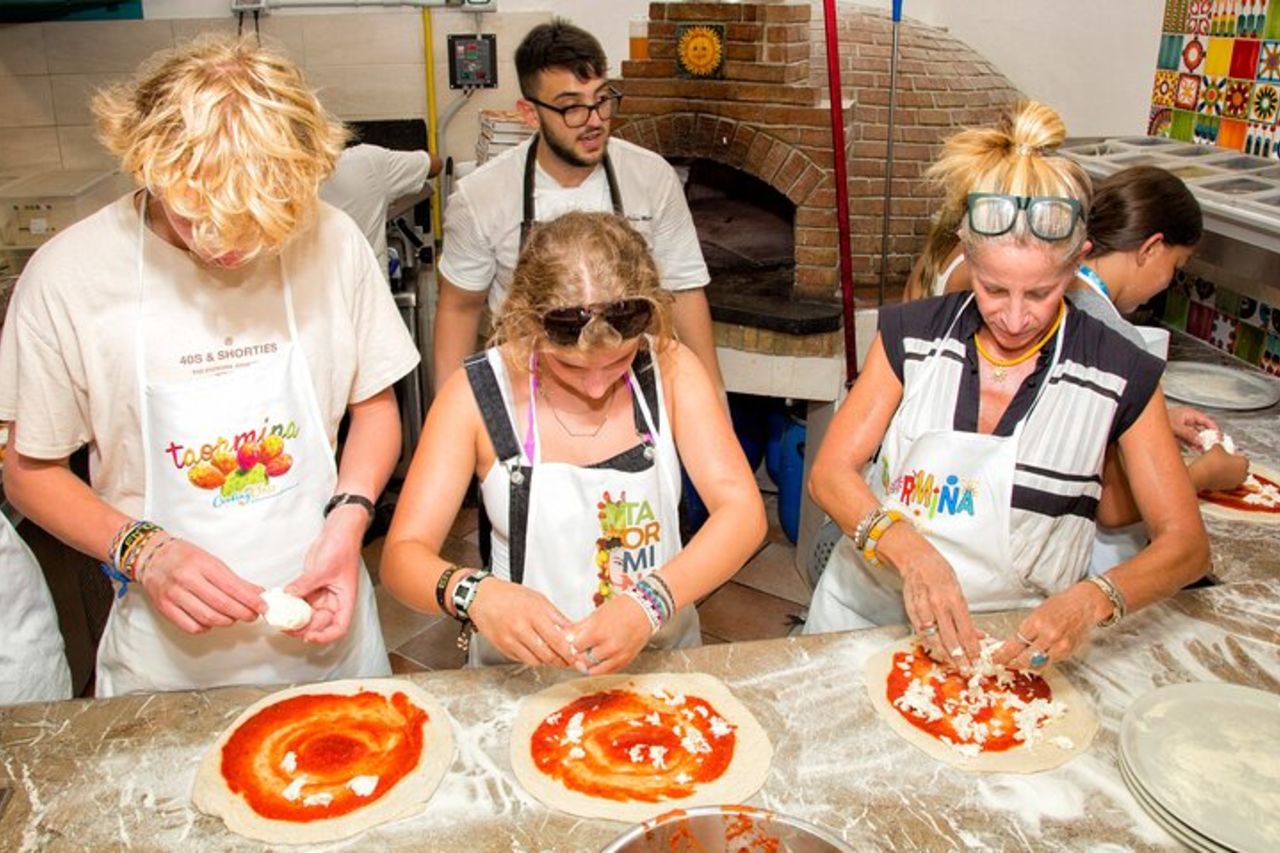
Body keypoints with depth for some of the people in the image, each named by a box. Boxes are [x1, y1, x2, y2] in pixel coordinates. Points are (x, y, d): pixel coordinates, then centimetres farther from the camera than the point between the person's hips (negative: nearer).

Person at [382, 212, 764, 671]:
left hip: (662, 660, 1)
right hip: (523, 676, 0)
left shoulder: (671, 369, -7)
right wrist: (475, 594, -32)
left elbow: (743, 510, -14)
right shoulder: (477, 393, -10)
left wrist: (651, 601, -31)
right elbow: (402, 554, -11)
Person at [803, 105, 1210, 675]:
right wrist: (911, 553, -23)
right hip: (867, 613, 1)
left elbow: (1185, 542, -1)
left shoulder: (1119, 376, -5)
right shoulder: (912, 335, -1)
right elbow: (830, 473, -4)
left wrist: (1093, 602, -21)